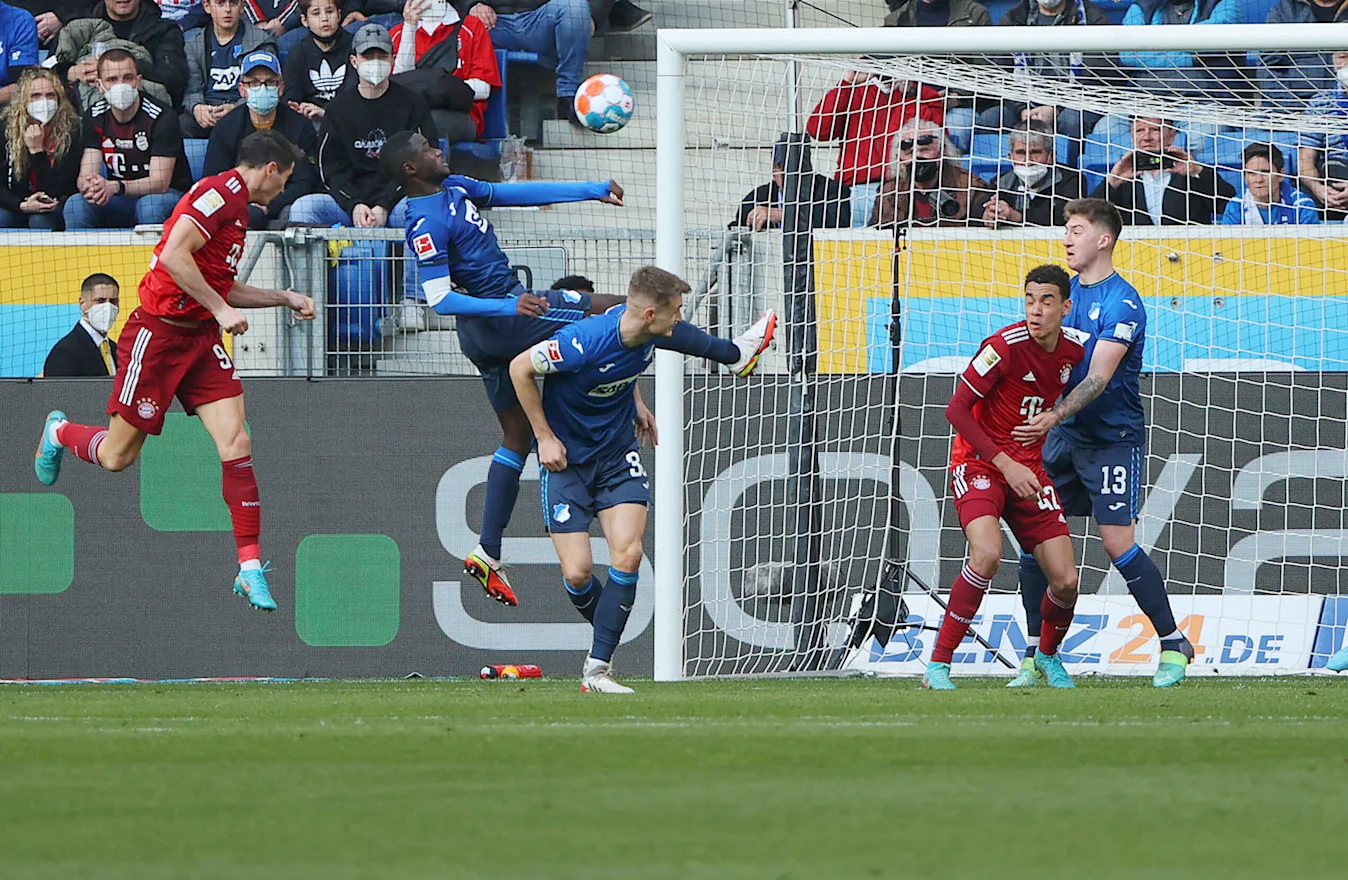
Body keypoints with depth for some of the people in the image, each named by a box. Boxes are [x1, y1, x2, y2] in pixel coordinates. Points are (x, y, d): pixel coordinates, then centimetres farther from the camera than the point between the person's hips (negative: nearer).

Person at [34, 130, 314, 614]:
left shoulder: (235, 205, 15)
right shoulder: (221, 191, -16)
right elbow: (175, 256, -27)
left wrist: (283, 298, 23)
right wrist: (220, 308, -22)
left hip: (202, 337, 8)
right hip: (159, 333, -8)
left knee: (235, 444, -8)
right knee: (117, 456, 4)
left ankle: (250, 569, -7)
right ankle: (60, 432, 38)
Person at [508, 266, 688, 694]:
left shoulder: (645, 335, -10)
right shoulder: (584, 341, -30)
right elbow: (520, 368, -15)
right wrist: (544, 436, -11)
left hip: (618, 453, 5)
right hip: (566, 459, -5)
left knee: (628, 553, -15)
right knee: (578, 574, -8)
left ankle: (597, 667, -9)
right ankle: (606, 636, 23)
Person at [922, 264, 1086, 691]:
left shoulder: (1075, 347, -3)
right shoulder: (1004, 346, -20)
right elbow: (956, 409, -17)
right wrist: (1005, 464, -22)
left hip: (1029, 468, 5)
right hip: (978, 462, -5)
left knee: (1066, 581, -4)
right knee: (987, 554, -31)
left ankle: (1048, 655, 28)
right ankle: (938, 664, -21)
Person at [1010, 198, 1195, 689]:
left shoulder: (1121, 302, -15)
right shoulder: (1068, 289, 9)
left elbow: (1099, 377, -23)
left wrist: (1054, 416, -33)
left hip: (1113, 437, -7)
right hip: (1065, 434, 7)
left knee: (1117, 542, -12)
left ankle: (1174, 644, 1)